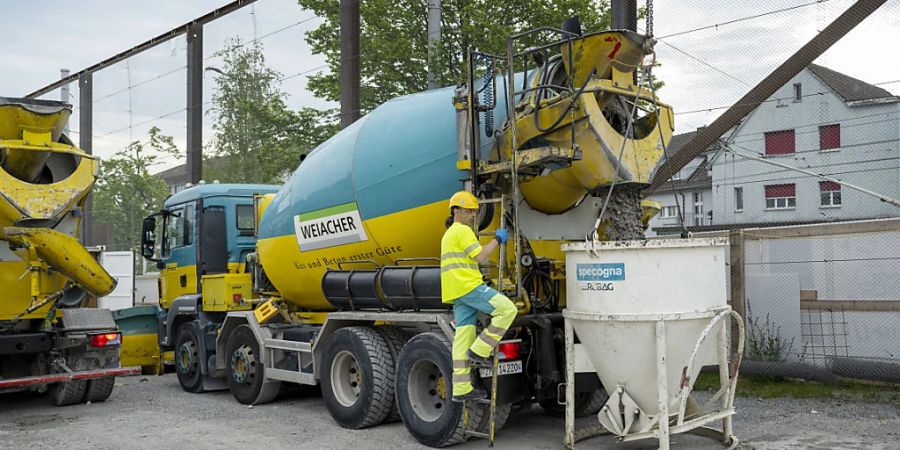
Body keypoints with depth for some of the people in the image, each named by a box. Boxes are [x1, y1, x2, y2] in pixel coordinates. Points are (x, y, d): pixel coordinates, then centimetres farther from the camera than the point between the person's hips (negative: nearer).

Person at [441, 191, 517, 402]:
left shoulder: (449, 233, 29)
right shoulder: (462, 230, -5)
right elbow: (480, 257, -14)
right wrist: (497, 239, -3)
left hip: (456, 291, 10)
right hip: (468, 285, -10)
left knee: (463, 337, 5)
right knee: (507, 309, -13)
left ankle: (461, 389, 3)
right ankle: (480, 350, -10)